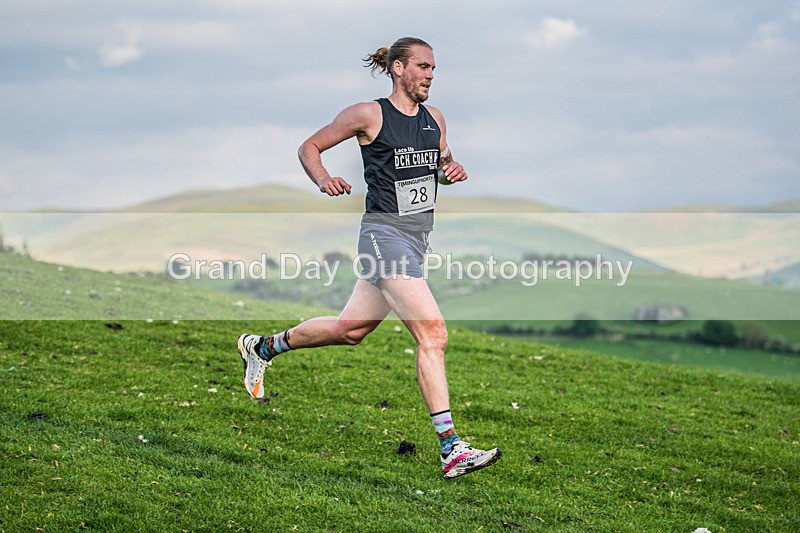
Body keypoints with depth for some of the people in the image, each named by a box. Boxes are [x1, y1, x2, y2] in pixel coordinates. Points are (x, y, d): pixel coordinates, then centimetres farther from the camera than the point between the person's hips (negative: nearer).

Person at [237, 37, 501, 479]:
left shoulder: (435, 118, 10)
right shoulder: (368, 115, -8)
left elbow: (442, 163, 26)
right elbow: (309, 147, 1)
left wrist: (451, 170, 2)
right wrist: (323, 179, -19)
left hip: (418, 235, 8)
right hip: (385, 234, -8)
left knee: (350, 329, 18)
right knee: (432, 334, -18)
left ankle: (263, 347, 41)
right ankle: (451, 449, -19)